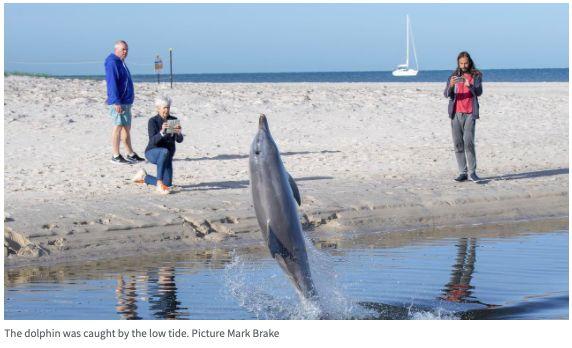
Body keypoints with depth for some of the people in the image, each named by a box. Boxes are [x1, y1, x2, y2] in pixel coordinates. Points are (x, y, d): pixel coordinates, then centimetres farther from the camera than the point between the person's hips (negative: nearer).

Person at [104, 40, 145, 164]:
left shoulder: (121, 63, 19)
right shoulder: (112, 63, -13)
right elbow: (112, 83, -20)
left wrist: (131, 96, 23)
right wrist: (117, 102, -25)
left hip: (126, 101, 10)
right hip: (118, 102, -10)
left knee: (127, 128, 13)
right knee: (118, 126, -9)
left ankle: (130, 155, 19)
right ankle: (116, 156, -9)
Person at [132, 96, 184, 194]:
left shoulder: (174, 120, -2)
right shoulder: (153, 121, -14)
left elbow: (179, 140, -11)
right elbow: (153, 141, -25)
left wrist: (178, 132, -34)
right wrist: (162, 132, -44)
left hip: (167, 157, 5)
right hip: (152, 152, -5)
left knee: (167, 185, -2)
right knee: (165, 152, -40)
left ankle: (144, 177, 25)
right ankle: (159, 183, -35)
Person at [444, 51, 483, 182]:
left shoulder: (476, 76, 6)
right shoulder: (454, 76, 9)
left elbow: (479, 92, -9)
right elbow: (447, 94, -2)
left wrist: (470, 86, -29)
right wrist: (450, 86, -24)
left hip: (470, 114, -2)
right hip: (456, 114, 2)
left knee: (469, 142, -13)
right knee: (458, 144, 0)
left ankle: (472, 172, -8)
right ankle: (463, 172, 4)